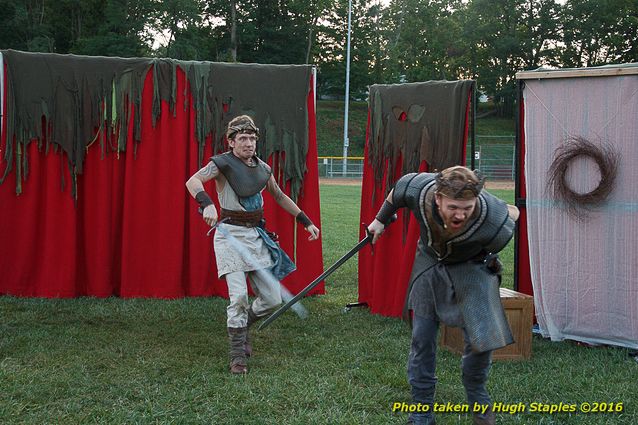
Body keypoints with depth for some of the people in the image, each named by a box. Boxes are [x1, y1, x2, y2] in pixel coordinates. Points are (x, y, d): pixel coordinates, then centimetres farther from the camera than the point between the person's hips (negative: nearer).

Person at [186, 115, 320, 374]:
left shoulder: (262, 168, 11)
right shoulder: (223, 163, -6)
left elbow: (280, 197, 26)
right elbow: (193, 181, -24)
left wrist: (306, 221, 25)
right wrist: (207, 203, -44)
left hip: (256, 235, 6)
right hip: (231, 234, -5)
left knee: (272, 298, 2)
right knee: (239, 296, -15)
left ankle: (241, 327, 30)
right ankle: (238, 356, 0)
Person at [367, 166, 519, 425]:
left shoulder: (496, 223, -40)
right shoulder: (416, 188, -34)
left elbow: (512, 212, -14)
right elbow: (396, 192, -9)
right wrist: (381, 220, 7)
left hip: (471, 267, -2)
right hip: (429, 262, 2)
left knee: (482, 337, -12)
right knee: (422, 338, 2)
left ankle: (476, 395, 19)